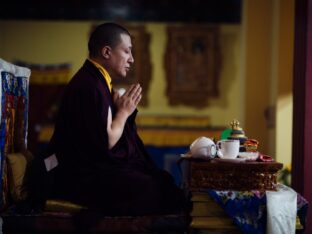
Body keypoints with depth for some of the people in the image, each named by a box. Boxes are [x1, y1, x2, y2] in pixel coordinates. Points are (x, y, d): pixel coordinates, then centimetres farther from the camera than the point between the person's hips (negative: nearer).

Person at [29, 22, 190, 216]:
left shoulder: (98, 82, 14)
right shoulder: (90, 87, -18)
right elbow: (106, 143, -22)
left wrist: (123, 109, 2)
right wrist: (124, 111, -8)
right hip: (84, 177, -10)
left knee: (164, 180, -3)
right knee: (153, 189, -23)